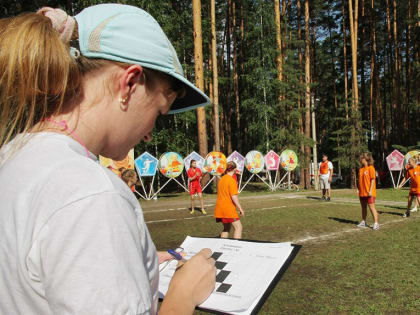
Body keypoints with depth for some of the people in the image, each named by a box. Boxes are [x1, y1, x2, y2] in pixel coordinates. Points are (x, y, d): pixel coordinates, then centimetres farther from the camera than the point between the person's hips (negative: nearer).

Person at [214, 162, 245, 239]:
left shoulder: (222, 179, 11)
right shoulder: (231, 180, -14)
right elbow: (234, 196, -19)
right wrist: (240, 208, -12)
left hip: (220, 208, 9)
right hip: (228, 209, -9)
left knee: (226, 228, 19)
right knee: (238, 227, -5)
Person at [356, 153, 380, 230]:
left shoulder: (370, 168, -10)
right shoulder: (361, 169, 12)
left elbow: (373, 180, -13)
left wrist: (370, 190, -18)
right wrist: (358, 189, 10)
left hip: (369, 193, -7)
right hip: (362, 192, 7)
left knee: (371, 207, -8)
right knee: (363, 207, 14)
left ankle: (376, 223, -4)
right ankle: (363, 222, 23)